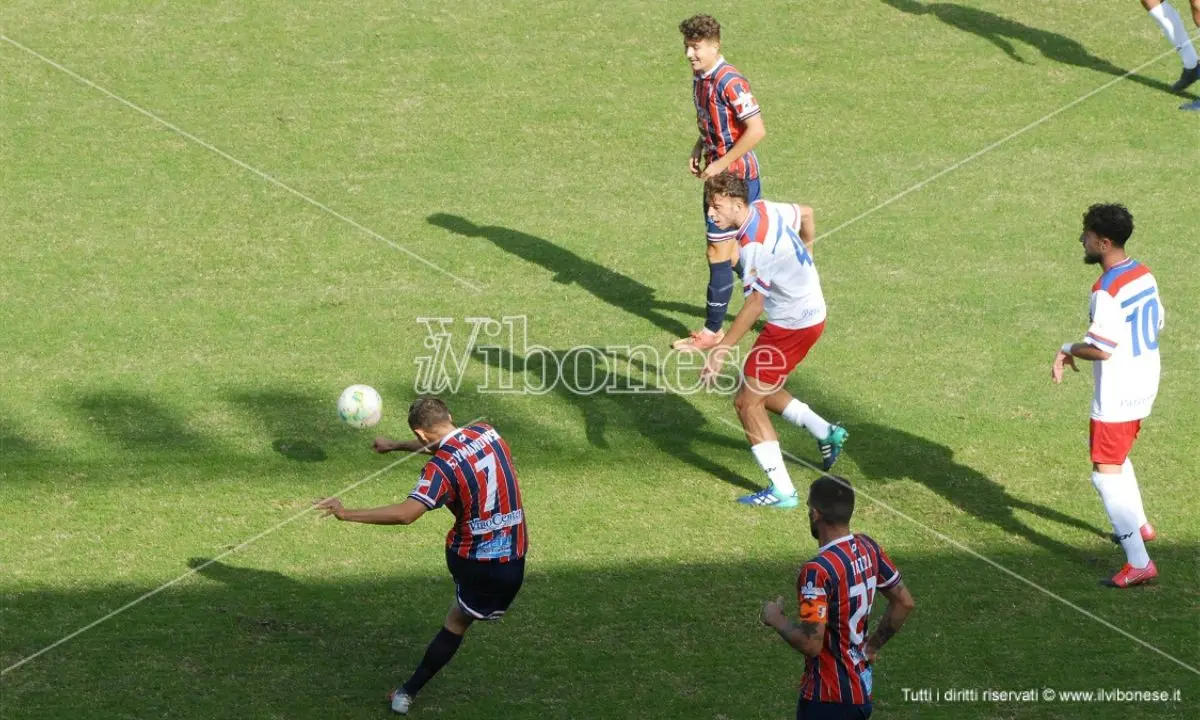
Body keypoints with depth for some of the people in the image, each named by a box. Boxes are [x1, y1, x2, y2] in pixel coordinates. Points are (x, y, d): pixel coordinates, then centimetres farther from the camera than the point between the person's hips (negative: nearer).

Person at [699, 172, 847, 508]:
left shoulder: (753, 246, -29)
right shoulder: (765, 208, -2)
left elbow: (754, 304, -32)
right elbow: (805, 213, 17)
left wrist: (722, 349, -32)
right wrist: (803, 257, 29)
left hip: (791, 326, -9)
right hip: (810, 313, 9)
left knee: (747, 402, -2)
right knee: (760, 392, 21)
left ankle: (782, 490, 1)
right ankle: (826, 432, 26)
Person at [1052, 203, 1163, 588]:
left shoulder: (1107, 290, -25)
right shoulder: (1143, 274, 3)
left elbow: (1101, 349, -27)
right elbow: (1157, 322, 14)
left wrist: (1068, 349, -10)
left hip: (1117, 396, -9)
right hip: (1145, 386, 9)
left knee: (1106, 474, -4)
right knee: (1117, 457, 30)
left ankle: (1138, 562, -9)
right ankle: (1139, 525, 45)